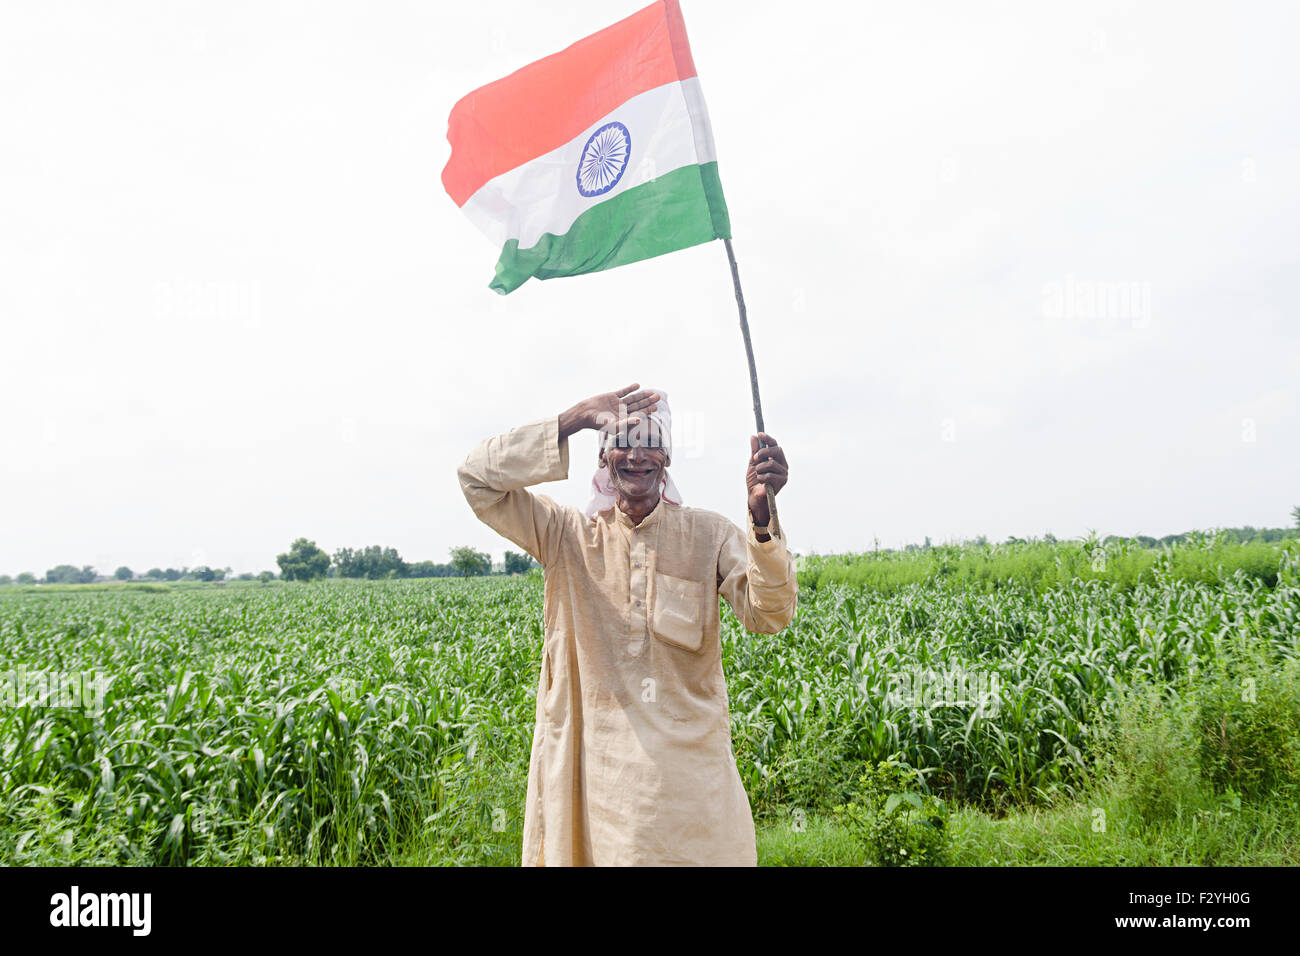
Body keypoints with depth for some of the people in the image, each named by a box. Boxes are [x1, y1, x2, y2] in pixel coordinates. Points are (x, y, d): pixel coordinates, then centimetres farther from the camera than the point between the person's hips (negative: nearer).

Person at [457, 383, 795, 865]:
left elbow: (768, 615, -11)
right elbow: (477, 476, -8)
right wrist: (575, 418, -17)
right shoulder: (567, 535, 1)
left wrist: (762, 514, -29)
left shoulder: (709, 534, 1)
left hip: (689, 767, 1)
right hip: (594, 768, 0)